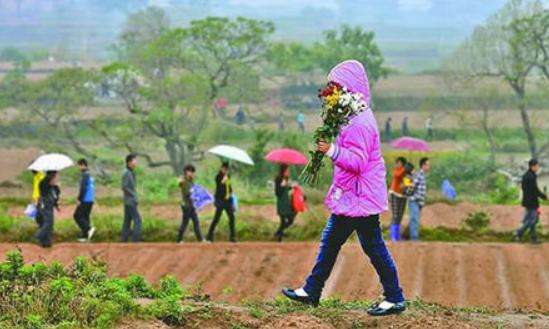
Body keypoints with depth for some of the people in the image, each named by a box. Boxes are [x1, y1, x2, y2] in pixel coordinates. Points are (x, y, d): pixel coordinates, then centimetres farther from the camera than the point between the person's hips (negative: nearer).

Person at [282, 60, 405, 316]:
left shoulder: (360, 122, -20)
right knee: (330, 242, 14)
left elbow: (358, 162, -25)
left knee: (374, 247, -3)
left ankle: (394, 299, 5)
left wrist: (332, 151, -32)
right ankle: (311, 291, 21)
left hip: (361, 197, -11)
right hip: (349, 196, 11)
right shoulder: (353, 117, 12)